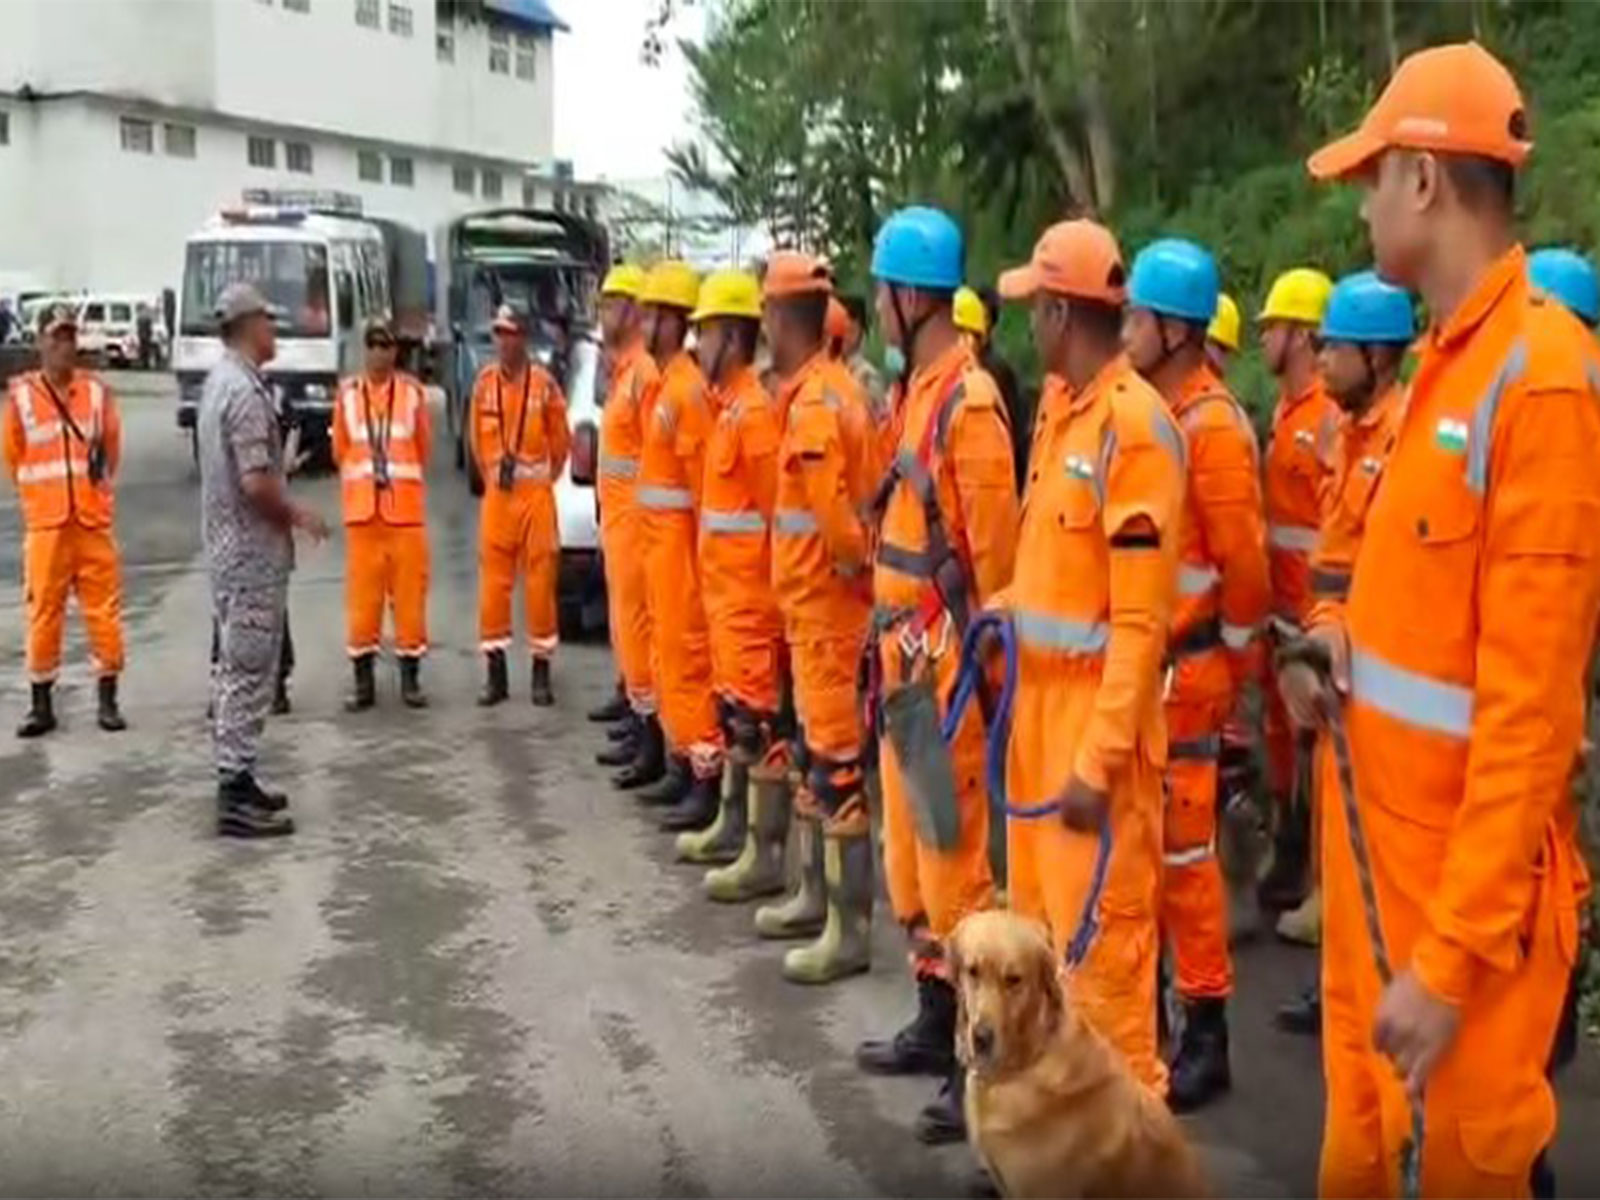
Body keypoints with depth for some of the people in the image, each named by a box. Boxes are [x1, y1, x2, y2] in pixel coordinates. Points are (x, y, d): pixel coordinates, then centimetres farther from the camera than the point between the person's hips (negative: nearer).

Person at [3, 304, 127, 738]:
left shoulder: (97, 390, 2)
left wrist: (94, 487, 11)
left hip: (94, 519, 1)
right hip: (45, 522, -1)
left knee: (104, 608, 2)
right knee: (44, 610, 3)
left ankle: (107, 699, 12)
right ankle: (41, 704, 12)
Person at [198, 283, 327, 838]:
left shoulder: (218, 382, 12)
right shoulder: (246, 391, -19)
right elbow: (256, 483, -24)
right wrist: (298, 516, -10)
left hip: (228, 547, 10)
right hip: (254, 553, -10)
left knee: (235, 668, 16)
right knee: (249, 672, -5)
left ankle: (235, 777, 24)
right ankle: (236, 796, -1)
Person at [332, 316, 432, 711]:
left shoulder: (412, 392, 1)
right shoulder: (348, 393, 4)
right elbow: (340, 450, 14)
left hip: (406, 509, -1)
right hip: (361, 509, 1)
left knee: (409, 590, 2)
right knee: (362, 593, 2)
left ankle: (410, 679, 11)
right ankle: (363, 682, 10)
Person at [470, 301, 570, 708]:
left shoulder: (543, 383, -7)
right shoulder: (484, 382, 4)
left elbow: (561, 441, 3)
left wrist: (541, 481, 9)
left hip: (536, 494, -3)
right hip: (497, 494, 3)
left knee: (540, 581, 1)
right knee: (493, 582, 4)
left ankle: (541, 673, 10)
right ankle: (495, 673, 12)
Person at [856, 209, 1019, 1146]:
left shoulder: (969, 402, -17)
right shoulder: (922, 389, 12)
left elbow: (997, 557, -19)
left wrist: (971, 670, -16)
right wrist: (895, 648, 17)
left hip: (944, 671, -10)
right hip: (907, 661, 10)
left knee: (956, 866, -4)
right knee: (910, 859, 18)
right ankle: (936, 1023, 32)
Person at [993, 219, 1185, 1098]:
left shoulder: (1133, 425, -18)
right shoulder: (1058, 405, 9)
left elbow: (1140, 618, -21)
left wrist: (1100, 759, -22)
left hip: (1095, 709, -9)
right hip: (1041, 695, 9)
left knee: (1098, 934, 0)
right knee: (1040, 915, 19)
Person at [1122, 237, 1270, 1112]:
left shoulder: (1212, 426, -16)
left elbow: (1244, 563, -16)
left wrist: (1231, 660, -4)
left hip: (1182, 671, -8)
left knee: (1183, 847, -1)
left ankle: (1207, 1031, 10)